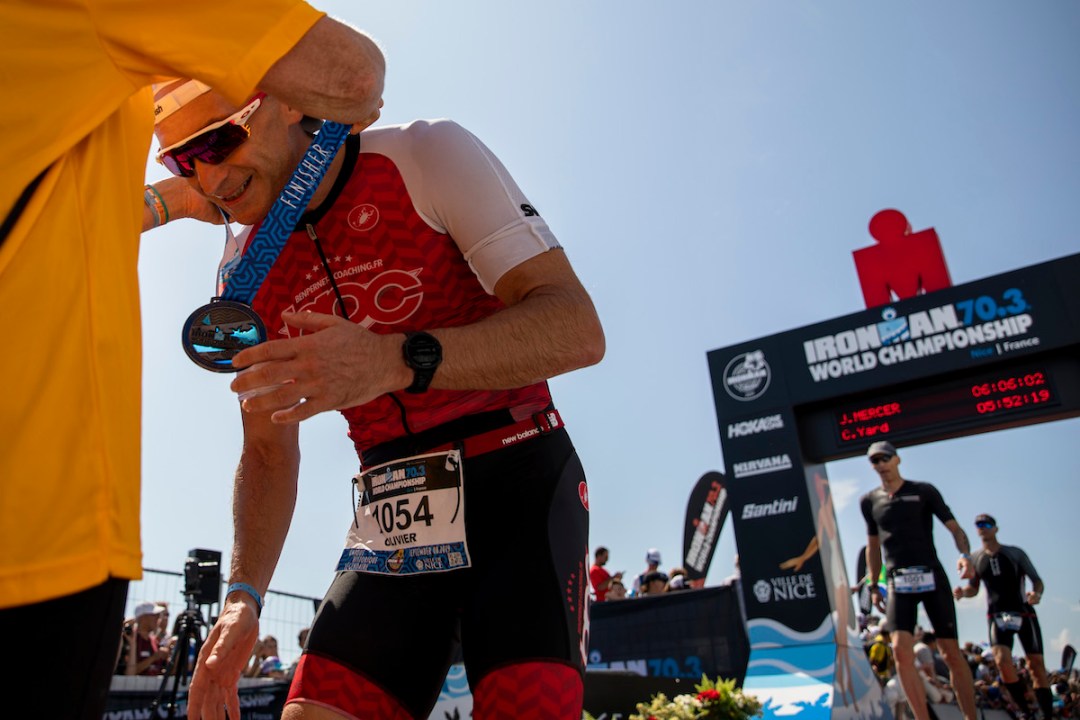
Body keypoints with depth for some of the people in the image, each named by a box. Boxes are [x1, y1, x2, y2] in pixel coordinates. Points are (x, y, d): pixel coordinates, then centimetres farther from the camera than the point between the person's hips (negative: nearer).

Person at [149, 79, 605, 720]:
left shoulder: (430, 156, -8)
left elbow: (579, 330, -18)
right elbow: (268, 450, 13)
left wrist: (399, 361, -31)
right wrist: (243, 595, -1)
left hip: (518, 478, -4)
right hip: (392, 511, 4)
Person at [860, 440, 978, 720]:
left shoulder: (923, 491, 3)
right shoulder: (869, 501, 11)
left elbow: (955, 528, -1)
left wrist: (965, 554, -20)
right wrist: (874, 585, 17)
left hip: (932, 576, -2)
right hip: (898, 583, 2)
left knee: (952, 653, 0)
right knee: (901, 651, -13)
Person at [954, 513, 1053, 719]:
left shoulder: (1015, 553, -1)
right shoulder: (975, 559, 3)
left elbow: (1037, 580, 2)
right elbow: (973, 588, 13)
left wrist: (1037, 593, -20)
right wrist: (962, 591, -9)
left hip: (1024, 613, 0)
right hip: (997, 616, 0)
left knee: (1036, 662, -1)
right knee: (1002, 660, -17)